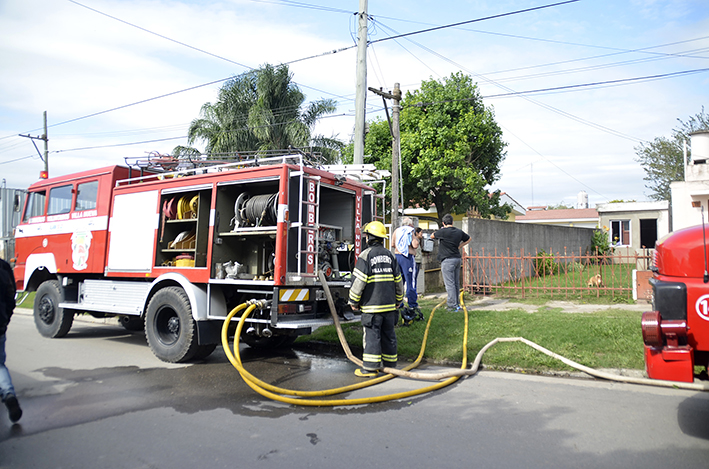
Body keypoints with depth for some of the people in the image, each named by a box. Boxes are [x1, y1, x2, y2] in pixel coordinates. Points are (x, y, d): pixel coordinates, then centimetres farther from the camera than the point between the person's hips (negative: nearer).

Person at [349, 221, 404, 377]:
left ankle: (370, 368, -1)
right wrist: (398, 300, 23)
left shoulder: (366, 255, -9)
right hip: (389, 304, 6)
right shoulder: (389, 255, 10)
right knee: (388, 334, 12)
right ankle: (390, 364, 20)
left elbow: (359, 281, -13)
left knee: (372, 335, -3)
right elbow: (398, 280, 13)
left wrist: (354, 301, -4)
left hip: (372, 304, -6)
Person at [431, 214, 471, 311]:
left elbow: (432, 236, 4)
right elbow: (468, 239, 25)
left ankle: (452, 305, -5)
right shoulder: (459, 231, 7)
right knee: (456, 283, 14)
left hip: (447, 260, -7)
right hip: (457, 259, 7)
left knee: (450, 283, -5)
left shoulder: (443, 231, -13)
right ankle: (457, 303, 22)